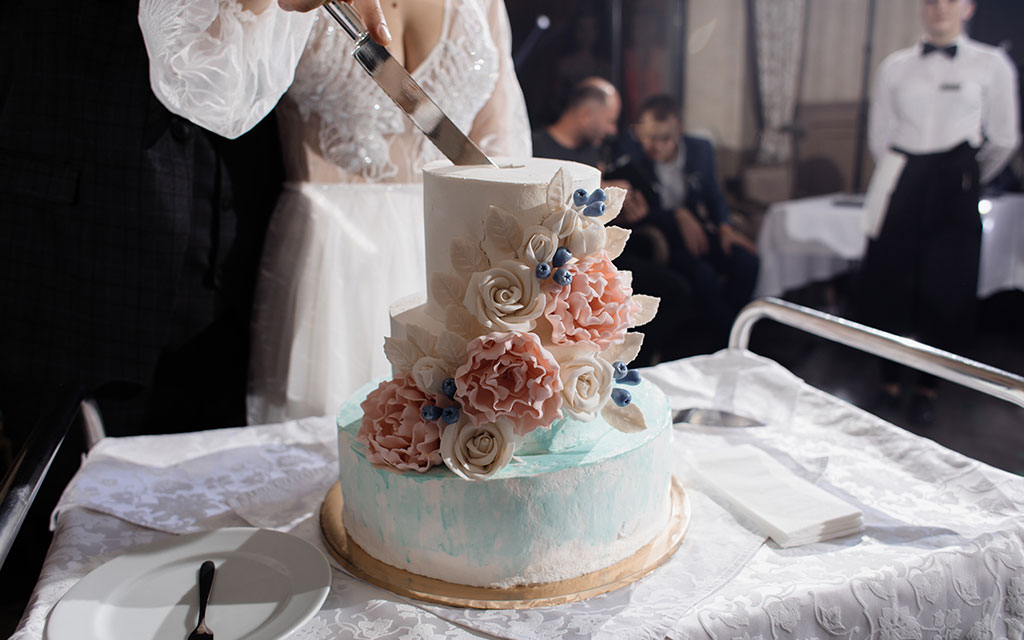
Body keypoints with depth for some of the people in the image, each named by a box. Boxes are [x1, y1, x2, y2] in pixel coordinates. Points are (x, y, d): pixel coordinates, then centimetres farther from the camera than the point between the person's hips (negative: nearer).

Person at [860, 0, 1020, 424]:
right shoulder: (894, 67, 7)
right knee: (889, 284, 2)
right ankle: (890, 381, 17)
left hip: (955, 190, -1)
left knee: (945, 291, 1)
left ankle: (928, 388, 16)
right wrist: (905, 179, 14)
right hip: (901, 187, 1)